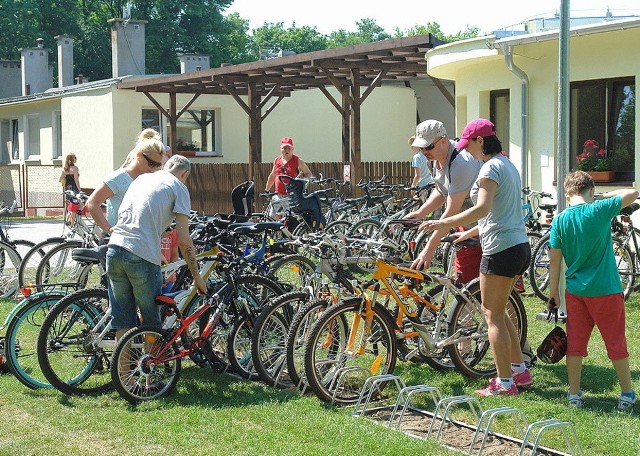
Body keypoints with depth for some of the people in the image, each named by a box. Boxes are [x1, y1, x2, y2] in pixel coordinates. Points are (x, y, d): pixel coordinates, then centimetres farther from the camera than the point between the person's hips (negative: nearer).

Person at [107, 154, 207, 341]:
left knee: (123, 321, 13)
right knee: (151, 323, 9)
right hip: (142, 257, -6)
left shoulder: (141, 179, 23)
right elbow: (184, 240, -3)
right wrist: (197, 277, 6)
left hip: (114, 249, 6)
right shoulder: (178, 188, 4)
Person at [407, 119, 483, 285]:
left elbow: (452, 212, -28)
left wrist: (429, 249, -27)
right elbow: (441, 192, 18)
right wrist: (419, 213, 0)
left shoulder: (461, 164, -27)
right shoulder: (439, 158, 4)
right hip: (466, 227, 9)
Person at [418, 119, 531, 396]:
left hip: (501, 248, -10)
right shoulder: (507, 165, 17)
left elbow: (482, 209, -27)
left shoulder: (491, 168, -14)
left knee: (493, 316, -2)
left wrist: (444, 223, -26)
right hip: (519, 245, 10)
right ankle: (520, 370, 23)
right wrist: (471, 232, 25)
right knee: (498, 312, 19)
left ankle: (505, 382, 1)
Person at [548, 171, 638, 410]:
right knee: (616, 343, 8)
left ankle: (574, 394, 15)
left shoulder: (560, 220, -1)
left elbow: (554, 259, 1)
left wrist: (553, 293, 8)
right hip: (606, 290, -3)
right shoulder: (600, 210, -10)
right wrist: (606, 195, 11)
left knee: (575, 343, 11)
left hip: (575, 291, 3)